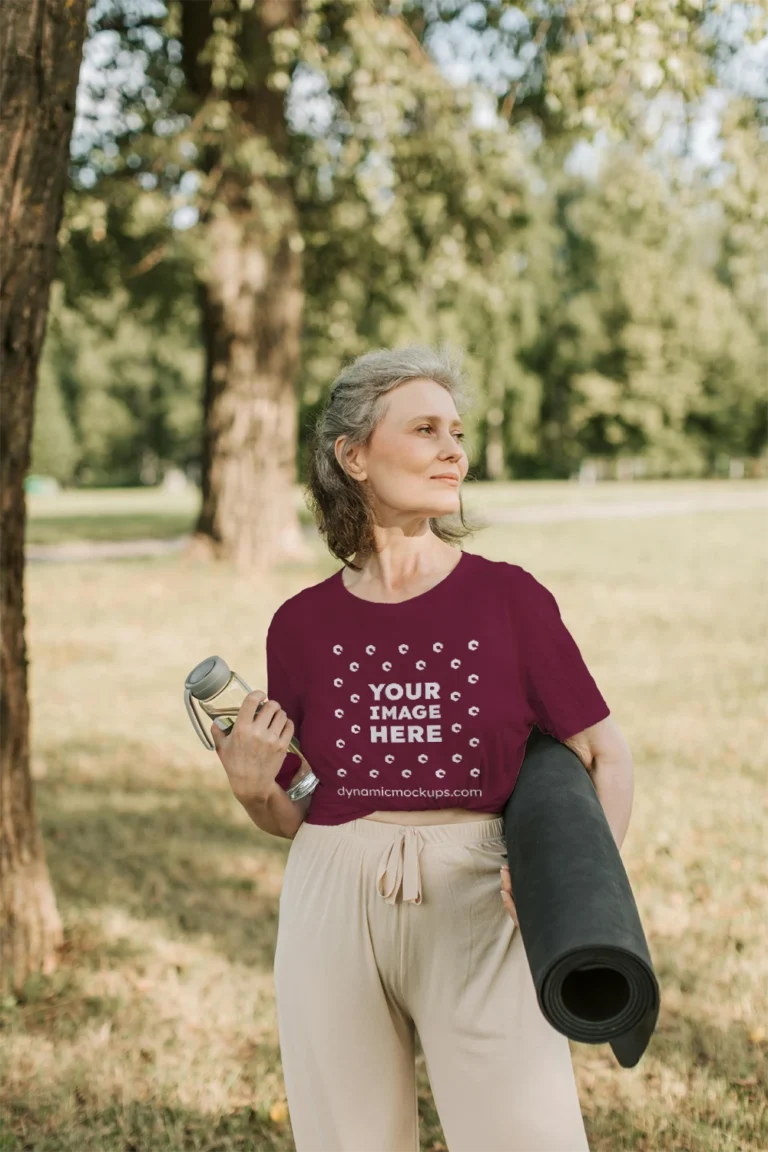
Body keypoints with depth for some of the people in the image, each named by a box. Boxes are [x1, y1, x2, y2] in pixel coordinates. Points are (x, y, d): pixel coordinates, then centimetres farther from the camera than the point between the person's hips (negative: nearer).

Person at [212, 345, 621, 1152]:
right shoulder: (303, 623, 2)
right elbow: (291, 816, 11)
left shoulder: (509, 598, -3)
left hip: (478, 909, -1)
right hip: (334, 910, 2)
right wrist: (251, 786, -10)